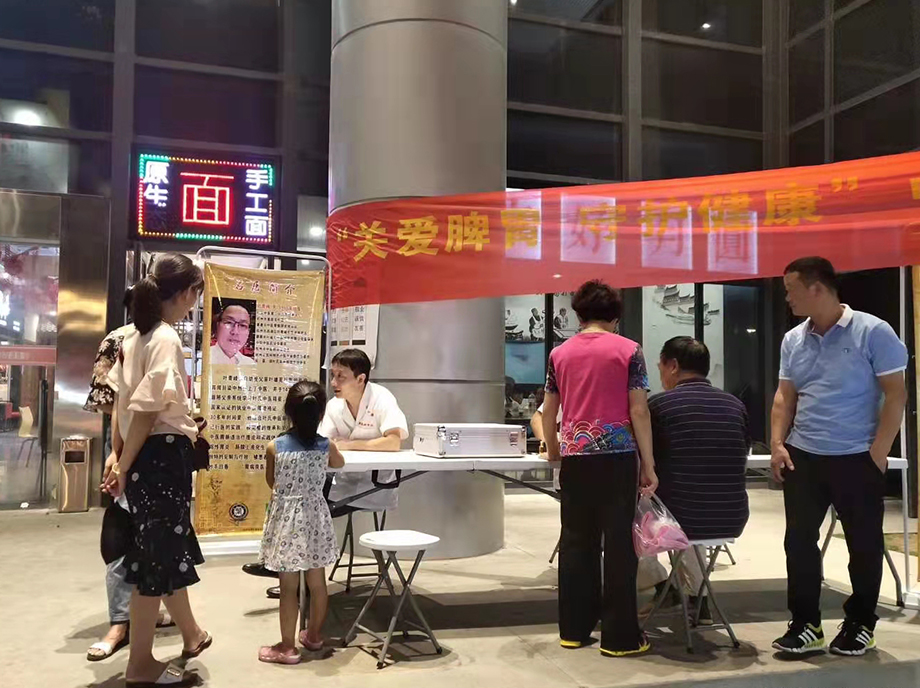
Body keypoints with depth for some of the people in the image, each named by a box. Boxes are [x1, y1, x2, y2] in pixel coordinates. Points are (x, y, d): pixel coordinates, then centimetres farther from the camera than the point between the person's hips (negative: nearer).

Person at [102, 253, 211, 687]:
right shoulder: (167, 339, -17)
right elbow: (146, 411, -20)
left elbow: (121, 401, 12)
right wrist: (123, 468, -13)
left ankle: (191, 635, 40)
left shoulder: (135, 336, 11)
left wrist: (117, 457, 14)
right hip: (163, 454, -10)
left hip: (144, 455, 10)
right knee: (160, 554, 3)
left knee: (172, 547, 22)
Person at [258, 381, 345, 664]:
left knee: (289, 587, 4)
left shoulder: (274, 447, -12)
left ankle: (287, 647, 12)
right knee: (317, 582, 16)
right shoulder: (326, 446, -6)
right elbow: (339, 463, 17)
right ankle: (314, 635, 31)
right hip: (315, 517, 3)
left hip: (286, 518, -2)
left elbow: (271, 482, 5)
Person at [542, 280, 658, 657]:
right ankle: (618, 635, 8)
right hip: (617, 454, -3)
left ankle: (573, 629, 17)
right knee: (618, 542, 3)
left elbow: (548, 411, 13)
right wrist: (648, 464, -1)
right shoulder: (628, 350, 0)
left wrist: (553, 448, 29)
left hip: (575, 456, 3)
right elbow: (638, 411, -5)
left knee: (576, 541, 10)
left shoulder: (559, 353, 9)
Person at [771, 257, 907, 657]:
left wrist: (877, 453, -13)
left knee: (864, 545, 8)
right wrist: (777, 444, 0)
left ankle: (860, 625, 25)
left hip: (857, 459, -4)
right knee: (798, 541, 5)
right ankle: (806, 624, 17)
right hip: (803, 458, 5)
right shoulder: (793, 340, 7)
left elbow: (895, 395, -8)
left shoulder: (872, 332, -8)